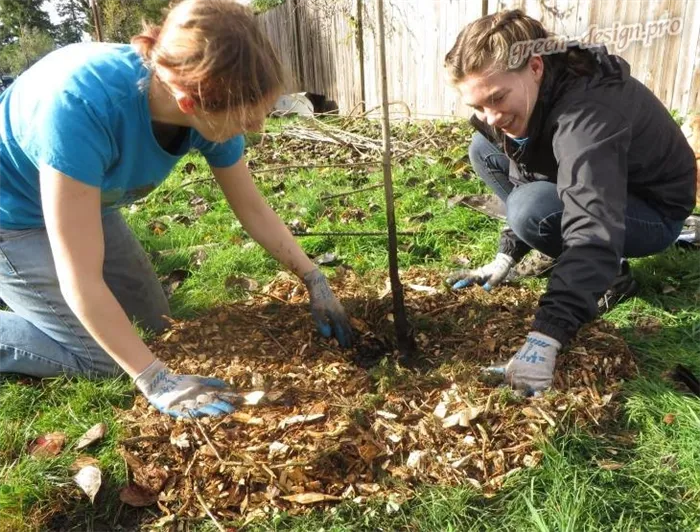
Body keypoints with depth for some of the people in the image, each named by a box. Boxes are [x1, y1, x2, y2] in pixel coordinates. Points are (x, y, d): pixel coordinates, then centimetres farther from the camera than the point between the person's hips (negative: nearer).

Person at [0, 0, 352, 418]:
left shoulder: (210, 102, -23)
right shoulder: (81, 106, -42)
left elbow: (253, 208, -8)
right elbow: (81, 281, -36)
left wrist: (315, 280, -10)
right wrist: (156, 382, -32)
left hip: (86, 199, 6)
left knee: (152, 324, 12)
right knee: (104, 356, -8)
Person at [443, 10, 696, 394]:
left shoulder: (587, 112, -38)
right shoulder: (526, 98, -11)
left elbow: (593, 231, -48)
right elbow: (524, 180, 1)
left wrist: (545, 338, -54)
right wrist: (506, 257, -6)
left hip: (654, 210, -8)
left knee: (532, 209, -35)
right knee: (484, 150, -1)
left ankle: (611, 274, -6)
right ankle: (570, 259, 4)